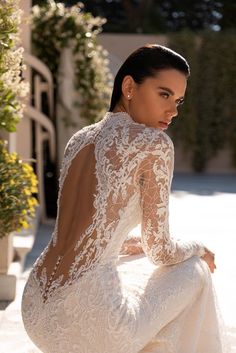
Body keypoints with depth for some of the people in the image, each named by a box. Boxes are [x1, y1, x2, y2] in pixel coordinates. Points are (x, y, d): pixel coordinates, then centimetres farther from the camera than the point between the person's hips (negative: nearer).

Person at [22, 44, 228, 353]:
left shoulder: (79, 139, 13)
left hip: (37, 312, 7)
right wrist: (199, 248, 18)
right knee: (196, 272, 20)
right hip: (88, 324, -7)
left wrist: (136, 245, 33)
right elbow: (159, 251, -2)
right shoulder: (154, 144, -9)